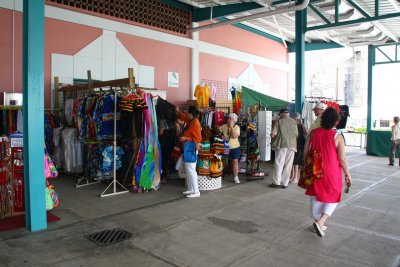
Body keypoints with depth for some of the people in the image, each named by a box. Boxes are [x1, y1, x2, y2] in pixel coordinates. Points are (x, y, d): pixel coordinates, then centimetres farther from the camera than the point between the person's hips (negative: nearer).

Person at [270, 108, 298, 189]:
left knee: (279, 164, 3)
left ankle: (277, 182, 3)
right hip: (292, 145, 3)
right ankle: (284, 183, 9)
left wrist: (272, 136, 12)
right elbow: (296, 135, 10)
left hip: (282, 145, -3)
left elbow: (273, 134, -9)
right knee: (288, 165, 6)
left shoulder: (279, 122, -3)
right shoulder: (293, 122, 8)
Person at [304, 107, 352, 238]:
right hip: (331, 173, -3)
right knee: (332, 198, 13)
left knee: (316, 197, 16)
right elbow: (342, 159, -12)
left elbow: (305, 152, 2)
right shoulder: (337, 137, -13)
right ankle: (321, 222, -4)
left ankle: (318, 222, 27)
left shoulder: (313, 133, -3)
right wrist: (347, 174, 0)